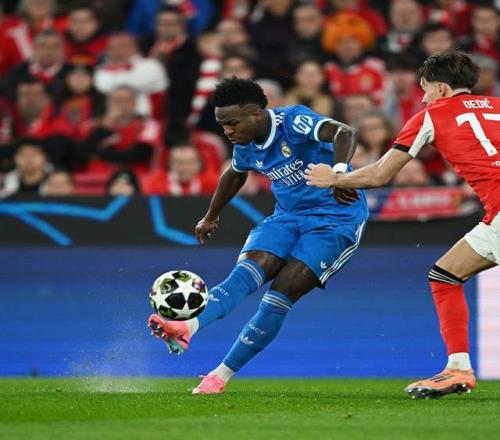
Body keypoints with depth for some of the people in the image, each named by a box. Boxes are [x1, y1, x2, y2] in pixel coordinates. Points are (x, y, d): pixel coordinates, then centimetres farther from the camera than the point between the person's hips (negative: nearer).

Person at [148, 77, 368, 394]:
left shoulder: (293, 121, -21)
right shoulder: (246, 147, 3)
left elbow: (344, 133, -37)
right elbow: (235, 174, 26)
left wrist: (339, 173, -56)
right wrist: (212, 216, 39)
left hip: (337, 217, -6)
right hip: (289, 216, 6)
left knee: (281, 292, -18)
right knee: (248, 272, -21)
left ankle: (222, 375, -13)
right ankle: (187, 329, -45)